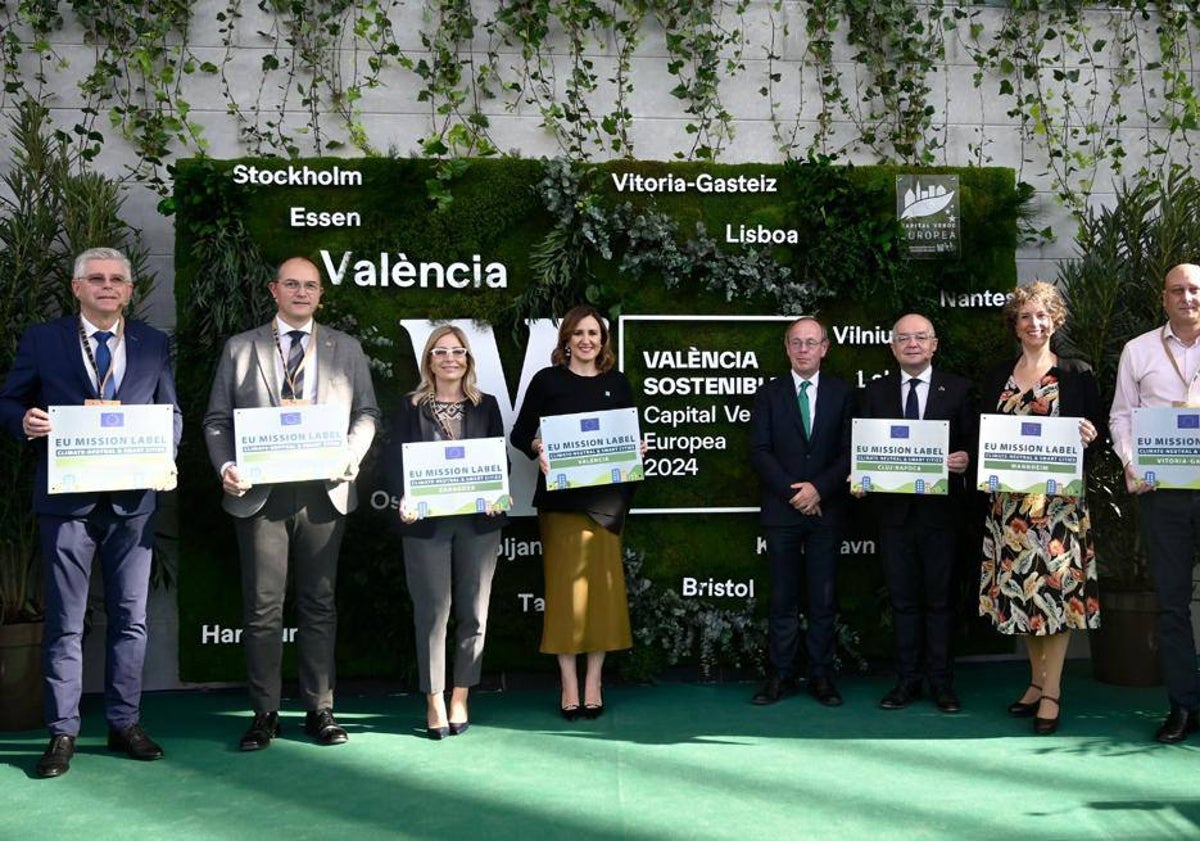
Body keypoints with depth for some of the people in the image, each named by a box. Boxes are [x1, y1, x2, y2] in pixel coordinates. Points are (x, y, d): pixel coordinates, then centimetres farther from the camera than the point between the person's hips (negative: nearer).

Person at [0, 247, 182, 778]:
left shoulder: (154, 345, 10)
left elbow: (171, 413, 12)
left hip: (133, 497, 2)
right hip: (67, 498, -2)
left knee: (131, 616, 8)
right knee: (64, 620, 4)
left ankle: (124, 723, 20)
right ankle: (62, 732, 14)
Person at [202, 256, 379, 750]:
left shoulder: (346, 350, 12)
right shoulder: (240, 348, 10)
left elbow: (366, 413, 9)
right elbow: (217, 419, 7)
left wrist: (351, 456, -9)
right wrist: (226, 466, -10)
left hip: (324, 492, 1)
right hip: (260, 493, -1)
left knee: (319, 603, 6)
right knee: (263, 607, 1)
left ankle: (319, 710, 15)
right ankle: (264, 714, 11)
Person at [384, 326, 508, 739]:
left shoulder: (486, 406, 11)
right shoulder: (410, 407, 6)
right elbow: (396, 459, 0)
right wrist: (405, 497, -18)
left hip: (478, 520, 2)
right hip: (427, 521, -2)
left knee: (473, 611, 5)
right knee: (432, 611, -1)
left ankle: (460, 697, 16)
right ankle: (434, 701, 10)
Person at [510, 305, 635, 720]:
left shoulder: (617, 383, 12)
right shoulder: (547, 381, 4)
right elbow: (520, 433, 3)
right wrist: (537, 447, -16)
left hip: (605, 498, 2)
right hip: (560, 496, -2)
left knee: (602, 584, 3)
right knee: (564, 584, -2)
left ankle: (594, 681, 13)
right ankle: (569, 683, 6)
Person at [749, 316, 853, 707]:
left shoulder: (842, 393, 7)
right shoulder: (769, 393, 6)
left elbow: (849, 451, 1)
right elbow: (759, 451, -1)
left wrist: (818, 488, -12)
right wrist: (792, 490, -11)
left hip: (826, 509, 0)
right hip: (781, 510, 0)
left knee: (823, 598, 5)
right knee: (783, 598, 4)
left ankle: (821, 675, 13)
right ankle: (781, 674, 10)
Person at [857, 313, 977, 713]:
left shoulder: (959, 389, 4)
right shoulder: (875, 392, 9)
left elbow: (973, 442, 3)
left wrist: (966, 460, -18)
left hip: (939, 510, -2)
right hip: (893, 509, 2)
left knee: (939, 598, 5)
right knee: (902, 599, 8)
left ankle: (941, 682, 14)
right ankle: (907, 680, 17)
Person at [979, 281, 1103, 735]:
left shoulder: (1077, 374, 3)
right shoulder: (998, 376, 12)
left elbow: (1098, 434, 4)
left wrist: (1090, 437, -17)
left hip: (1059, 497, -3)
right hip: (1010, 499, 4)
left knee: (1055, 584, -4)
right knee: (1019, 585, 6)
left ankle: (1052, 692, 3)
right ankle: (1037, 680, 20)